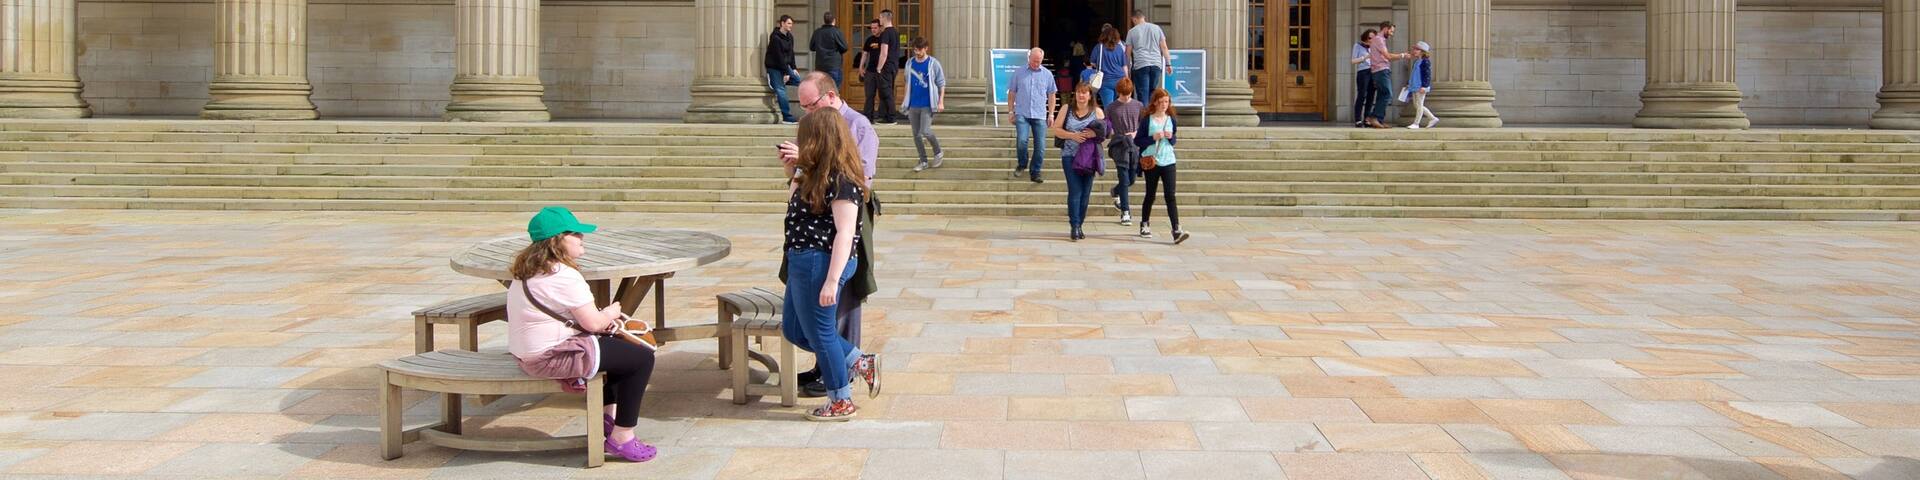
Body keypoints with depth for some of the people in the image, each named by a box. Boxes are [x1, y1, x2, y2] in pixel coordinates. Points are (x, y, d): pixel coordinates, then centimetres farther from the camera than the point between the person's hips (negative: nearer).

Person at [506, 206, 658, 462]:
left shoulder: (528, 270, 11)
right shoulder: (564, 276, -21)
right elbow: (592, 322, -21)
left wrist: (601, 318, 7)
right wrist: (610, 313, 3)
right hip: (552, 357, -11)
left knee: (618, 345, 29)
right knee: (642, 358, -9)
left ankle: (609, 414, 32)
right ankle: (621, 438, -6)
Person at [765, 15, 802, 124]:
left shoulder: (789, 36, 7)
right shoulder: (775, 37, -18)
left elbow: (790, 53, 8)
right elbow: (779, 56, -20)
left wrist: (793, 69, -2)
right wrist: (786, 73, -20)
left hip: (784, 66, 8)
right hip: (774, 67, -8)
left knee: (798, 80, -3)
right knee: (781, 90, -9)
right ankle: (787, 118, -10)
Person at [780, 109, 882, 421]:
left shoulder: (841, 180, -18)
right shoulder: (818, 175, 12)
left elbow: (845, 233, -22)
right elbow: (798, 202, 28)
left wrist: (831, 280, -26)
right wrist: (793, 174, 13)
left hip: (822, 264, -11)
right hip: (803, 262, 11)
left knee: (819, 332, 3)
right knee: (793, 329, 18)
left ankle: (841, 402, 18)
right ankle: (860, 363, 23)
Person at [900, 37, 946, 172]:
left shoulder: (933, 63, -6)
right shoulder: (910, 63, 6)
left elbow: (941, 83, -2)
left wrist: (941, 101, -9)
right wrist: (905, 100, 15)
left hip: (927, 105, -5)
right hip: (913, 105, 5)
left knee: (925, 131, -16)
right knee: (916, 135, 7)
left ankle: (938, 152, 10)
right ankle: (923, 162, 19)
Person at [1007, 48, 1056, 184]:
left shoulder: (1047, 74, 7)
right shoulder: (1019, 73, 5)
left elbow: (1051, 95, 12)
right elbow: (1012, 93, 10)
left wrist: (1051, 114, 8)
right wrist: (1010, 111, 5)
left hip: (1040, 115, 1)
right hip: (1022, 114, -1)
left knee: (1040, 146, -1)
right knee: (1021, 140, -18)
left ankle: (1035, 173, 11)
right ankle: (1022, 164, 8)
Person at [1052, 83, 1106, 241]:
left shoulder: (1097, 111, 7)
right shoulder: (1067, 109, 5)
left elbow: (1105, 132, 6)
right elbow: (1056, 129, 2)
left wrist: (1095, 134, -15)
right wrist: (1072, 135, -13)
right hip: (1070, 155, -2)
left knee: (1085, 193, 4)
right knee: (1075, 191, -11)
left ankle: (1079, 225, 14)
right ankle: (1074, 227, -10)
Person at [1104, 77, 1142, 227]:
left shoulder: (1138, 105, 9)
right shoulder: (1111, 107, 2)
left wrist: (1137, 133, -6)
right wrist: (1118, 136, -9)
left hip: (1135, 146, 3)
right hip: (1119, 146, -3)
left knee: (1131, 179, 9)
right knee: (1124, 179, -9)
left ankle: (1115, 192, 42)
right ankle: (1124, 212, -3)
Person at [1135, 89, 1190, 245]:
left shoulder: (1171, 119, 7)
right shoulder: (1147, 120, -4)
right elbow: (1137, 140, -4)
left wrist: (1171, 137, -5)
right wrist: (1153, 138, -17)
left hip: (1168, 162, 2)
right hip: (1152, 162, -2)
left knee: (1170, 196, -7)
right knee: (1150, 195, 9)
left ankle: (1176, 230, -14)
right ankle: (1144, 225, 28)